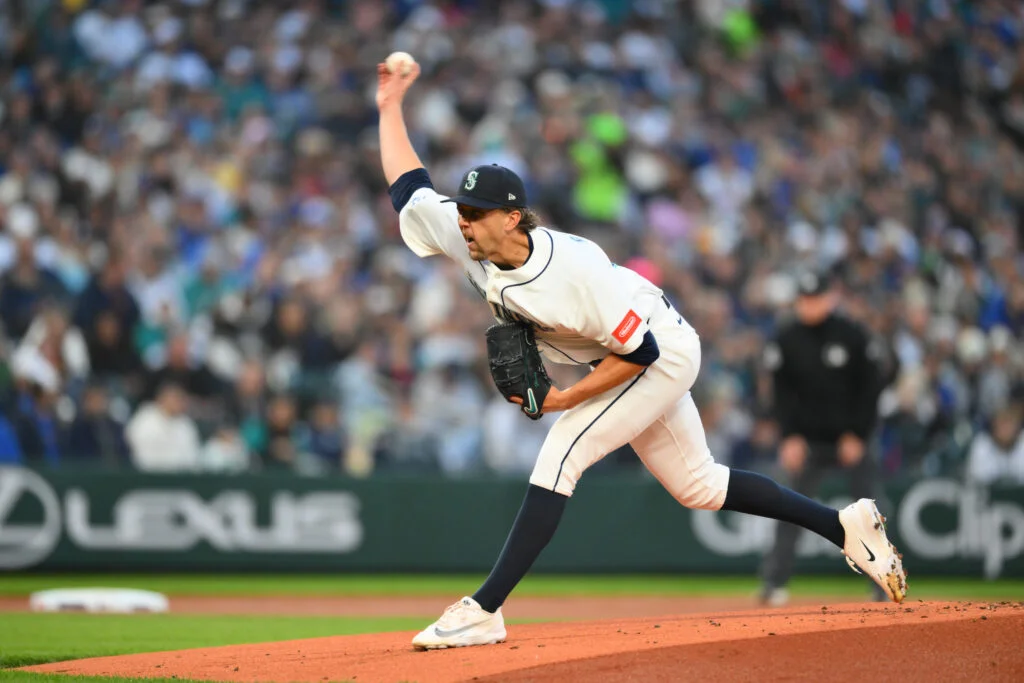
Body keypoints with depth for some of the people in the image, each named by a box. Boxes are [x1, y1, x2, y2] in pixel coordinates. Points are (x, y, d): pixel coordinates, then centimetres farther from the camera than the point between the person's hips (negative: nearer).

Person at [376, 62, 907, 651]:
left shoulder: (574, 268, -36)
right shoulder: (473, 243, -16)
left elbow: (640, 350, -29)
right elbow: (408, 189, -4)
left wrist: (565, 399, -27)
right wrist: (391, 108, -9)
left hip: (664, 352, -9)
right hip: (626, 357, 9)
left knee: (561, 455, -21)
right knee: (698, 486, 16)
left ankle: (484, 611, -22)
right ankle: (846, 526, 26)